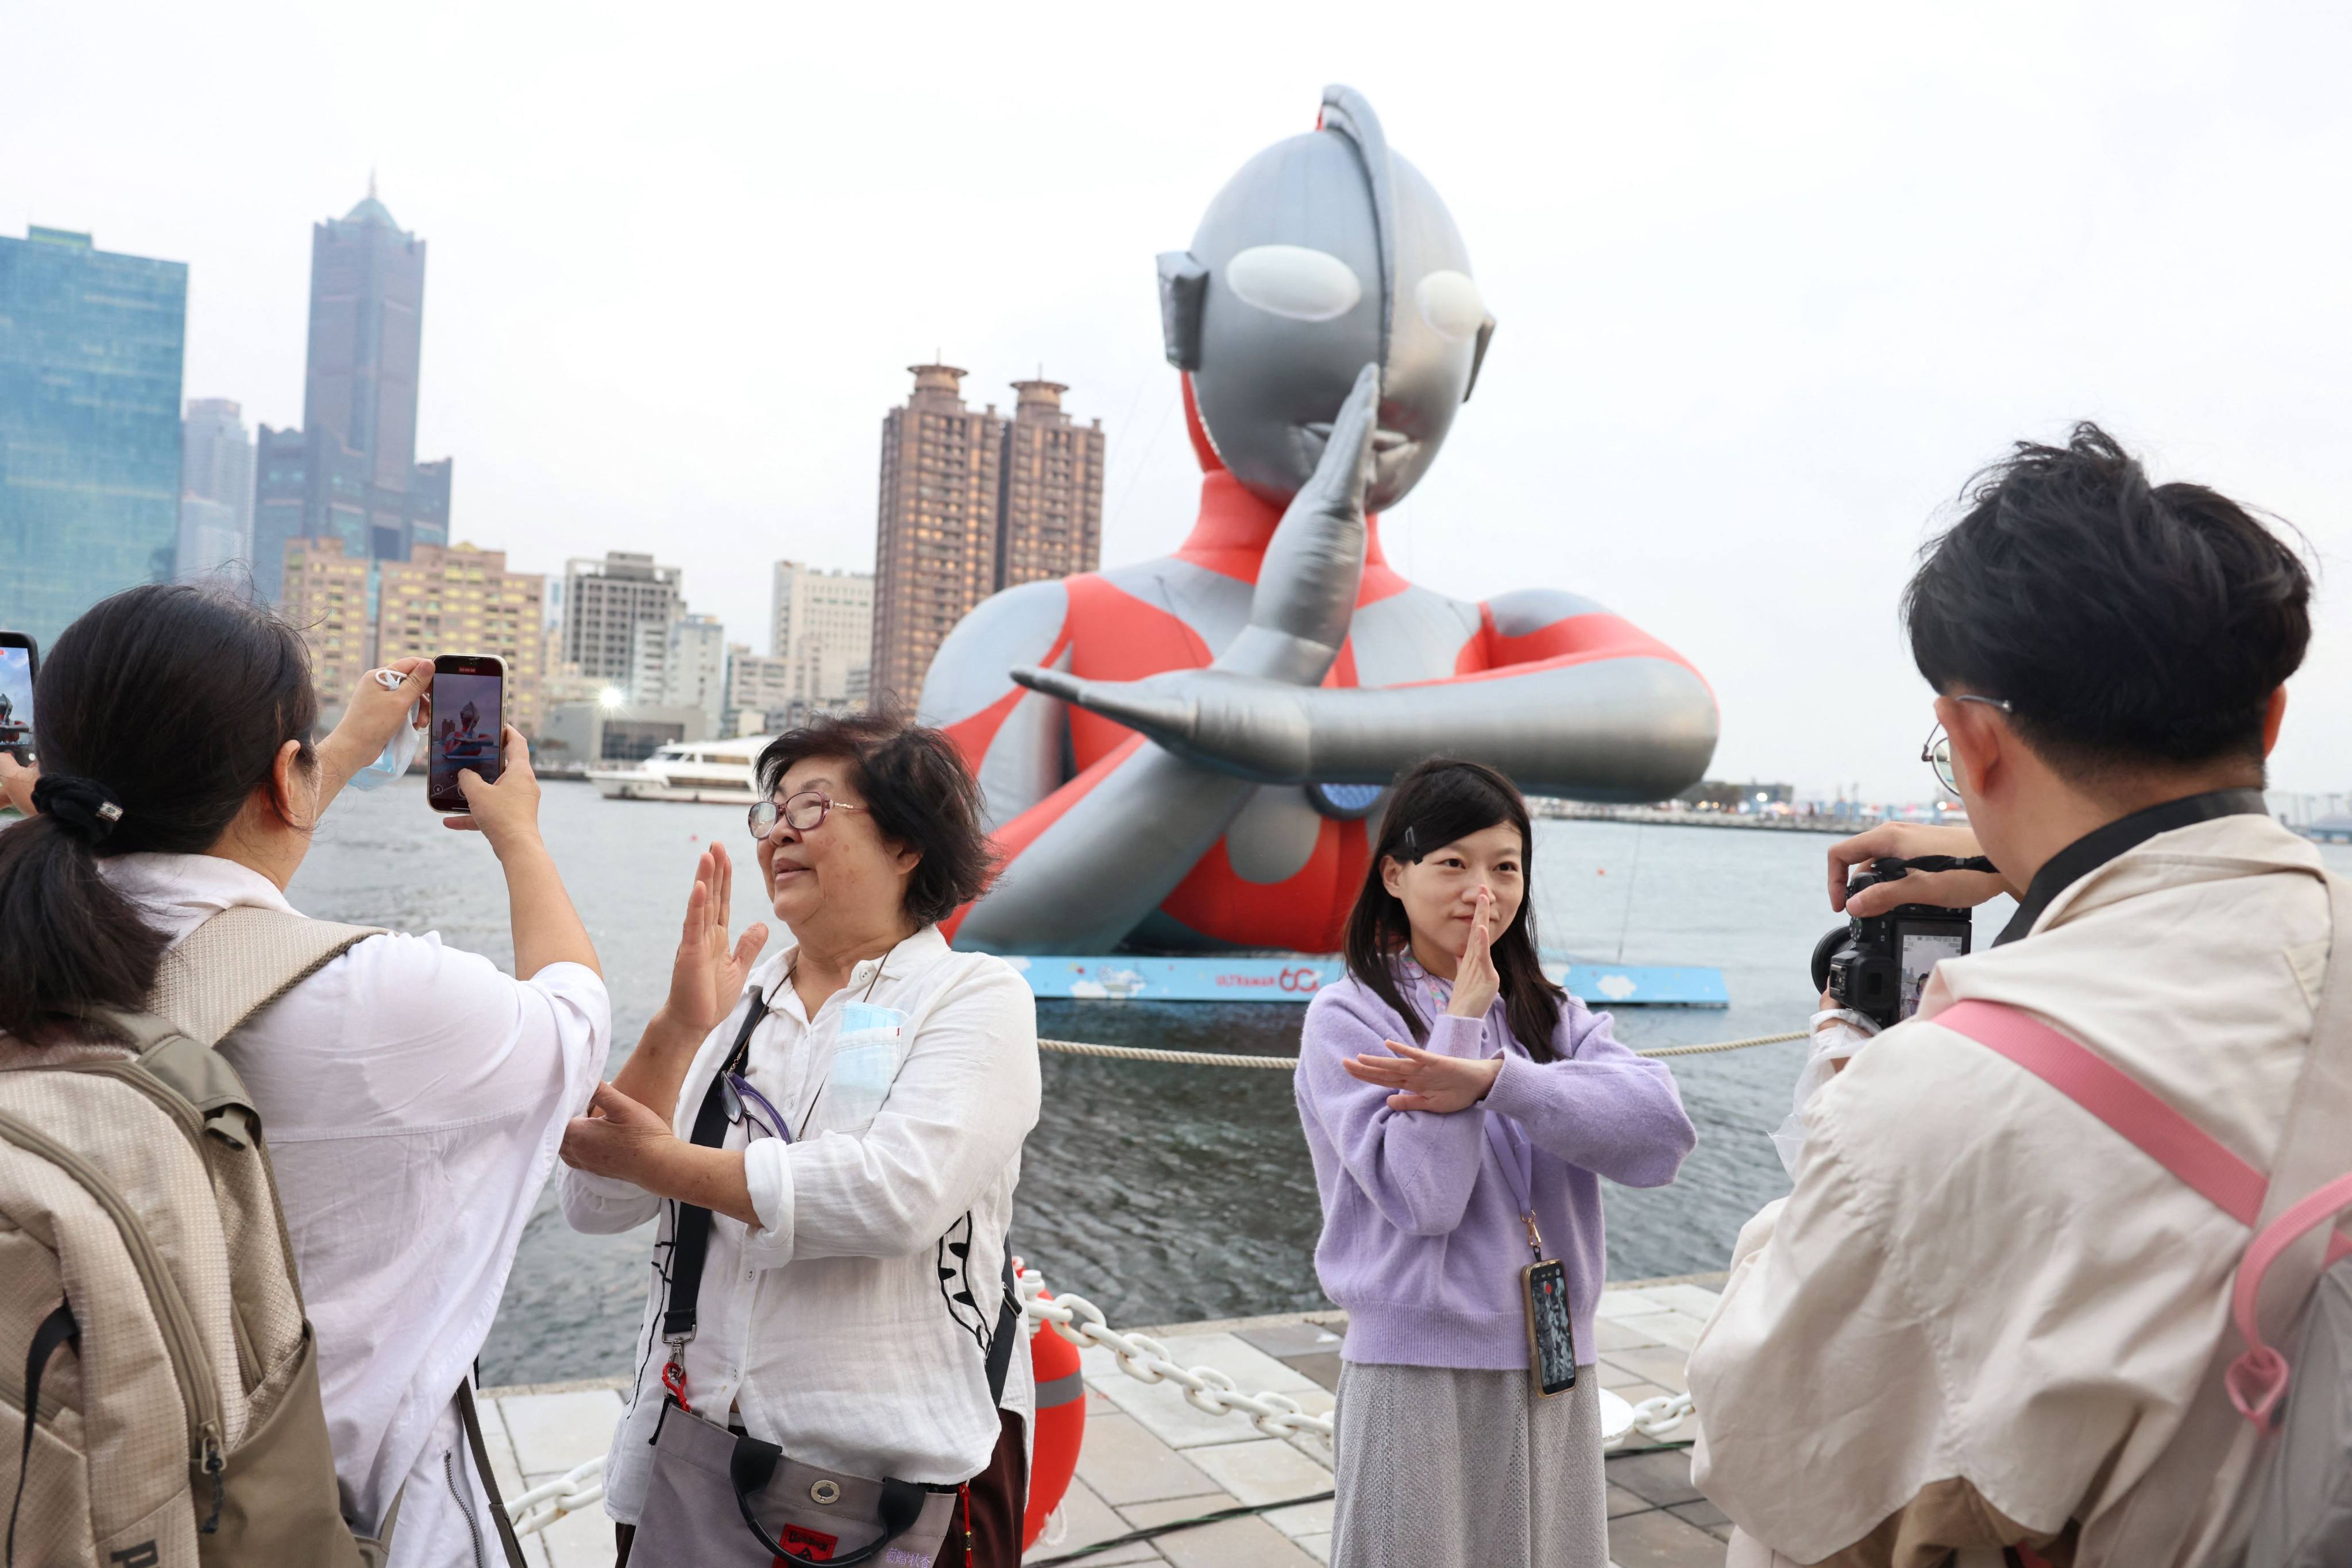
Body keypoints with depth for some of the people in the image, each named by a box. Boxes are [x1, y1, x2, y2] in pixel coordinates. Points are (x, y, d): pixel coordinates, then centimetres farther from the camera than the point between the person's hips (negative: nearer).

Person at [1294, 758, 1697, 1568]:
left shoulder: (1554, 1015, 7)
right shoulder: (1348, 1017, -6)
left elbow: (1662, 1133, -12)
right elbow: (1423, 1197, -17)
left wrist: (1492, 1077, -25)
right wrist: (1464, 1020, -14)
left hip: (1556, 1374, 4)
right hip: (1419, 1376, -4)